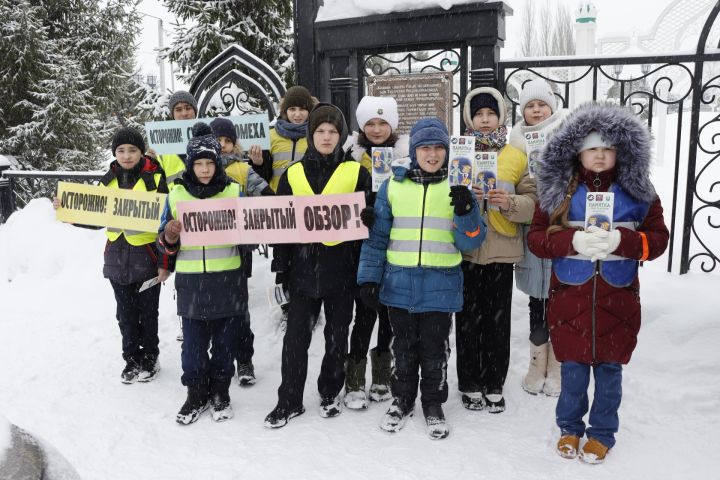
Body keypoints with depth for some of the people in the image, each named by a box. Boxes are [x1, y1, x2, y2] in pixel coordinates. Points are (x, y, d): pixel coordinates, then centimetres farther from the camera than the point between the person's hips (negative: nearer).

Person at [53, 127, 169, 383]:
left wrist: (165, 262, -12)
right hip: (117, 258, 4)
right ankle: (132, 359, 28)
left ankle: (150, 358, 26)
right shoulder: (108, 181, 6)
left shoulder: (155, 179, -8)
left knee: (148, 313, 10)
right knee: (126, 314, 14)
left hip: (146, 257, -4)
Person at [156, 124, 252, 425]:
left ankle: (220, 392, 28)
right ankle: (196, 393, 25)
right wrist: (169, 238, -13)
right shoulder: (176, 195, 4)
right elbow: (165, 245, 9)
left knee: (225, 342, 10)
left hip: (228, 281, -1)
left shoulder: (235, 192, 1)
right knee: (193, 342, 8)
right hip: (191, 283, 1)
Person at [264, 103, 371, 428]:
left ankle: (330, 393, 30)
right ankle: (289, 401, 19)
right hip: (303, 267, 1)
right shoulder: (293, 174, 6)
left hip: (342, 268, -1)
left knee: (337, 336, 12)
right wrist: (280, 270, 3)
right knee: (296, 336, 5)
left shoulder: (357, 173, 1)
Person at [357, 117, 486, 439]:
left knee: (435, 349, 10)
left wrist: (465, 211, -21)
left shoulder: (456, 187, 1)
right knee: (404, 347, 15)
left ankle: (433, 404, 29)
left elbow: (472, 241, -3)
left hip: (441, 285, -1)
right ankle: (402, 399, 34)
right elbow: (377, 235, 5)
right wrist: (369, 278, 2)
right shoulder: (394, 185, 2)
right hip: (400, 283, 1)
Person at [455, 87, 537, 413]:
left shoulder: (516, 157, 7)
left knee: (498, 321, 7)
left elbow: (533, 202, 3)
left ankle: (494, 386, 22)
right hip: (465, 250, 0)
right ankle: (470, 385, 20)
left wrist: (510, 203, -16)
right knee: (468, 320, 5)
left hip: (501, 251, 1)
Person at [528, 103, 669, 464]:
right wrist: (572, 241, -21)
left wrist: (622, 241, -20)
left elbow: (658, 239, 0)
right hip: (570, 298, 0)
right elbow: (536, 238, -3)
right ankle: (570, 427, 33)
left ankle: (602, 434, 32)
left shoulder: (637, 191, 0)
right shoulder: (558, 190, -1)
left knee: (609, 370, 12)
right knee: (573, 369, 11)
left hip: (616, 300, 1)